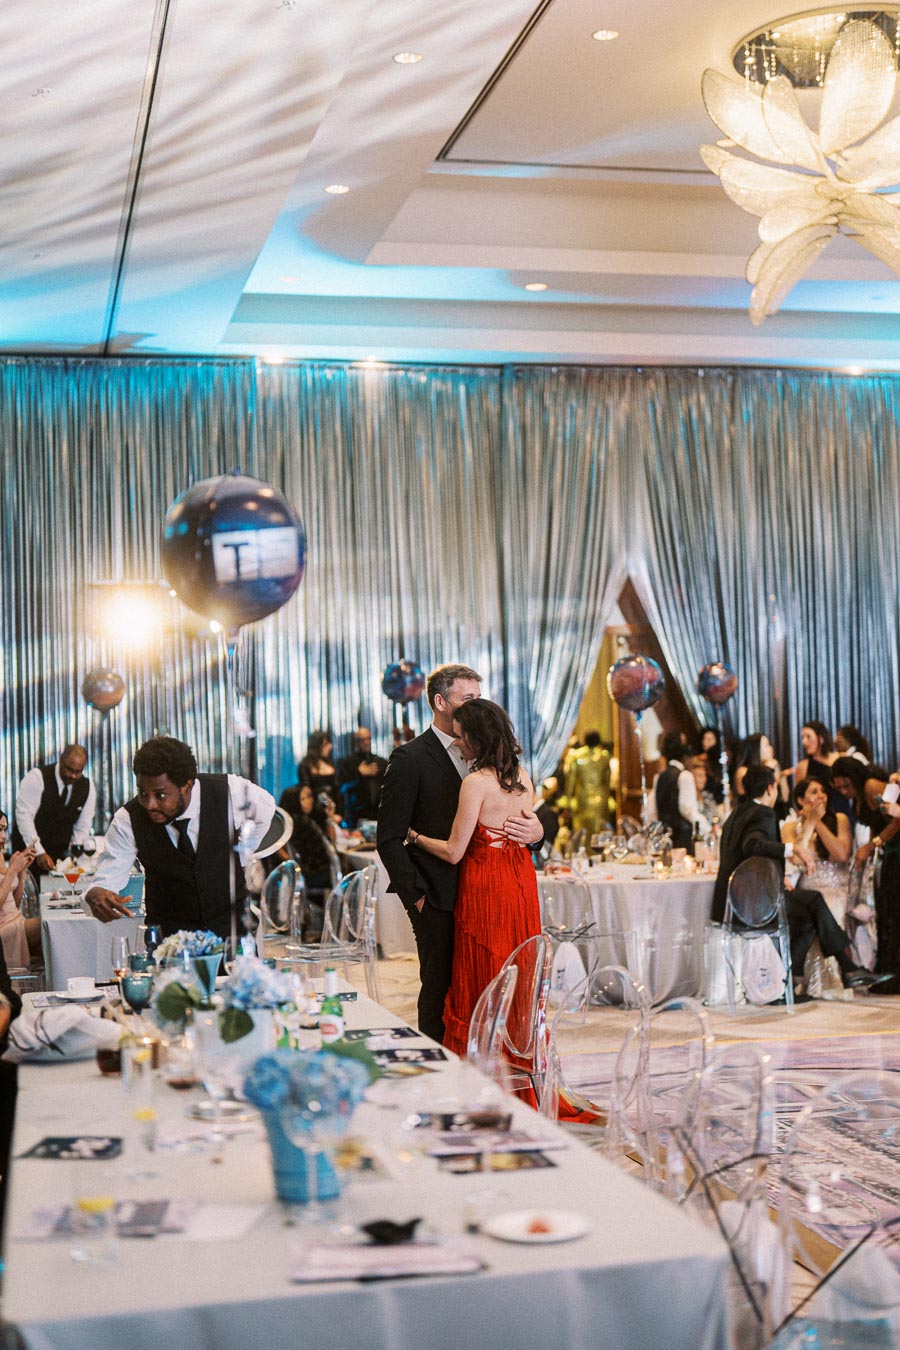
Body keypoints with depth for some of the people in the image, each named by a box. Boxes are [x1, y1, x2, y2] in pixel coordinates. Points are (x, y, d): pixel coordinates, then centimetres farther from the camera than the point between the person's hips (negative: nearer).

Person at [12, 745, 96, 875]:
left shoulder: (87, 787, 0)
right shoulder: (37, 777, -14)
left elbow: (82, 827, 4)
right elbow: (24, 815, -20)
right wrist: (39, 852, -26)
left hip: (60, 854, 4)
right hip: (30, 849, -3)